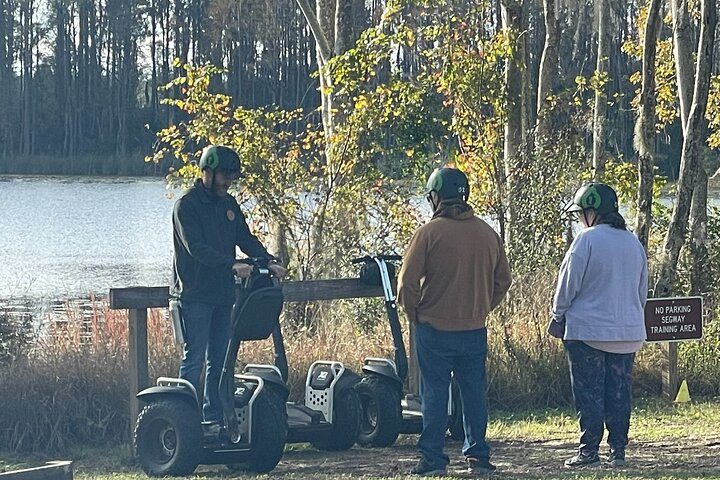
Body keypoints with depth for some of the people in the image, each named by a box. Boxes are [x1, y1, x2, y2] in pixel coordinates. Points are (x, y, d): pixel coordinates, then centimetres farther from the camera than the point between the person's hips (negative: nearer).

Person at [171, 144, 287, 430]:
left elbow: (246, 239, 15)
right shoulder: (187, 206, -10)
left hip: (223, 294, 8)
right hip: (195, 296, -8)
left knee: (220, 360, 9)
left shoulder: (228, 204, 15)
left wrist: (269, 262, -3)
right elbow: (196, 248, -21)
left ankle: (214, 418, 14)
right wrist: (233, 264, -31)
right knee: (194, 358, -8)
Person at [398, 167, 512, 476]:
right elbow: (503, 280, 11)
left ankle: (433, 459, 4)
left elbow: (407, 282, -11)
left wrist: (414, 315, 4)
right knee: (474, 394, 11)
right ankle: (477, 457, 13)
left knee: (434, 396, 3)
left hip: (434, 331, -4)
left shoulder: (429, 232, -11)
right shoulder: (488, 234, 4)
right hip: (475, 331, 4)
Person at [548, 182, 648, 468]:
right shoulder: (633, 243, 9)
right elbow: (642, 291, 16)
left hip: (587, 329, -6)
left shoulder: (587, 240, -12)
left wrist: (557, 317, 3)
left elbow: (569, 283, -9)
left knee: (589, 393, 0)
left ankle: (589, 451, -1)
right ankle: (618, 451, 8)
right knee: (619, 393, 8)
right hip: (628, 333, 6)